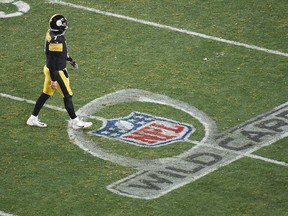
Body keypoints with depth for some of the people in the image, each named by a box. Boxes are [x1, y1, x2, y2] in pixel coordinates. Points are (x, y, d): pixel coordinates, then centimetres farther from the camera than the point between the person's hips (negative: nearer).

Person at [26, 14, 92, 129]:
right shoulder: (55, 40, -31)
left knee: (46, 94, 19)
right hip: (56, 72, -9)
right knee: (67, 96, 6)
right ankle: (75, 122, 18)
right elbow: (51, 60, -27)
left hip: (50, 69, 9)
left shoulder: (52, 33, -3)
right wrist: (53, 80, -22)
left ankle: (33, 119, 27)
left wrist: (70, 59, 23)